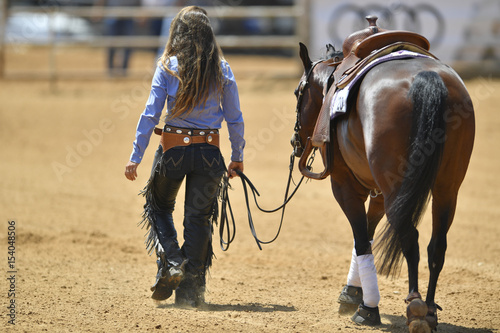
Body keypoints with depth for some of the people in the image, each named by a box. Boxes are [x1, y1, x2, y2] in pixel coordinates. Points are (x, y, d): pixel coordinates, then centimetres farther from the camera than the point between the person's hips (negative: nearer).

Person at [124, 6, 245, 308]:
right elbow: (235, 117, 2)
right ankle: (191, 288, 10)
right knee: (199, 217, 10)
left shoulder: (168, 67, -5)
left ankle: (171, 262, 4)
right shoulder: (222, 69, 0)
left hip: (174, 149, -1)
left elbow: (151, 113, -6)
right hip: (209, 152, 1)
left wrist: (136, 157, -4)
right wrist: (238, 157, 12)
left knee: (159, 205, 22)